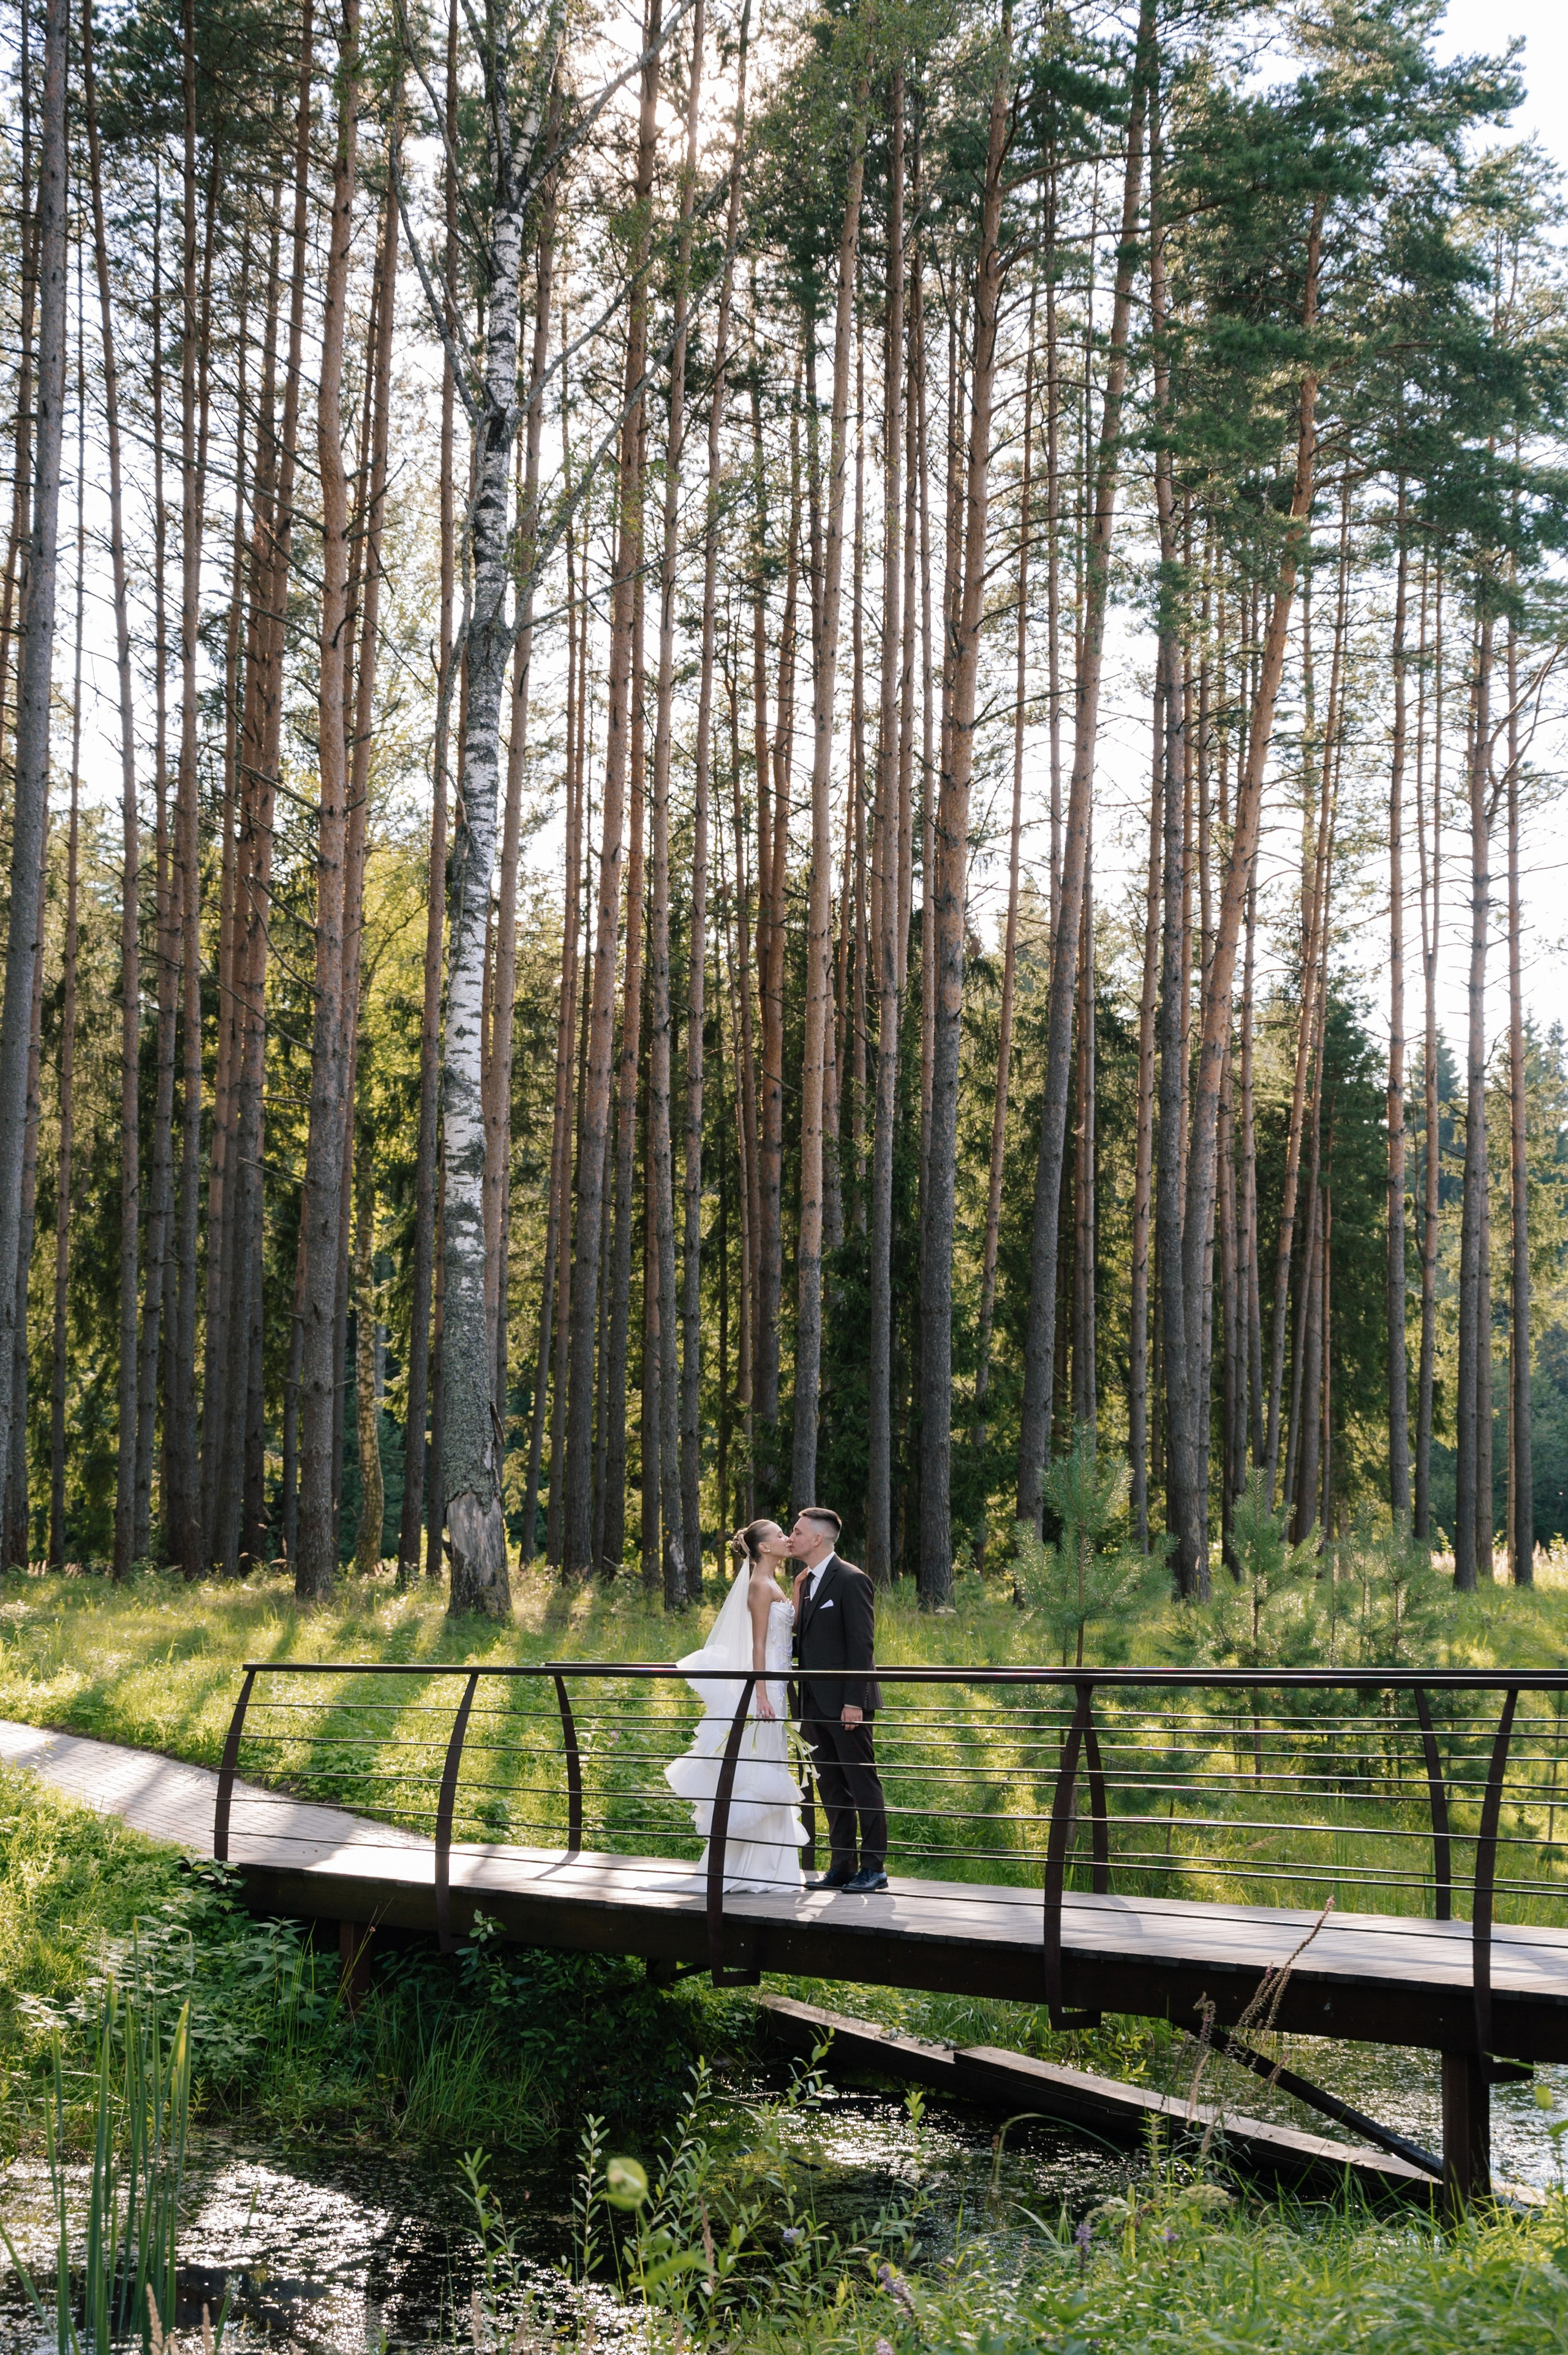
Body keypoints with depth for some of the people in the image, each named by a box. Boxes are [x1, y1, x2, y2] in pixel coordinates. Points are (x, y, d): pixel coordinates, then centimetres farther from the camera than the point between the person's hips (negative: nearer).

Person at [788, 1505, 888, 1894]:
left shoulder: (851, 1580, -10)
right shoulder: (805, 1583, 16)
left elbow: (861, 1644, -15)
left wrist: (854, 1700, -19)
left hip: (846, 1703, -9)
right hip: (816, 1703, 9)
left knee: (863, 1784, -3)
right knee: (832, 1787, 11)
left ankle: (873, 1867, 1)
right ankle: (842, 1866, 16)